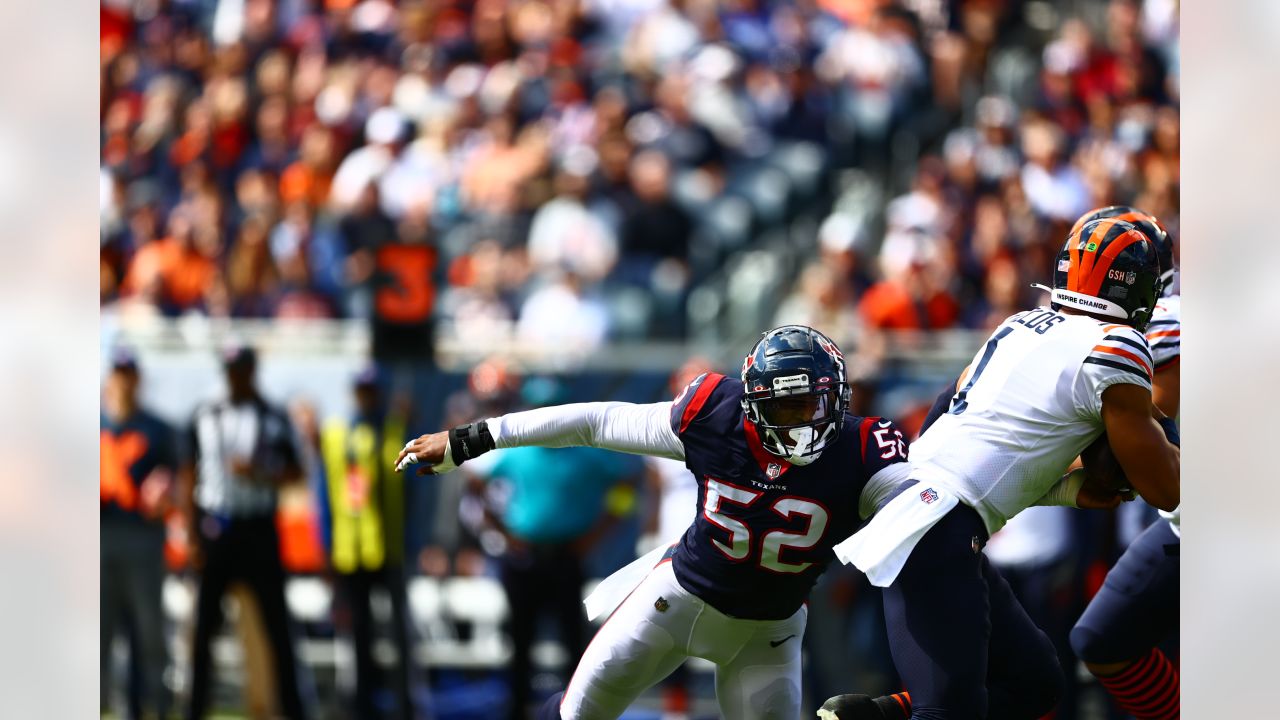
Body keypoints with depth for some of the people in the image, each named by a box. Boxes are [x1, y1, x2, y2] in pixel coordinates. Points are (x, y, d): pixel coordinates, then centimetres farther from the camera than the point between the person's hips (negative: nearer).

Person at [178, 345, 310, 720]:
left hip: (258, 528, -1)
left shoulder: (274, 420, 3)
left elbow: (294, 472, 4)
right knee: (205, 622, 2)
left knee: (275, 620, 1)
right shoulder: (205, 418, 6)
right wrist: (193, 534, 1)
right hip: (214, 529, 1)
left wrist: (259, 475, -15)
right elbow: (189, 477, 7)